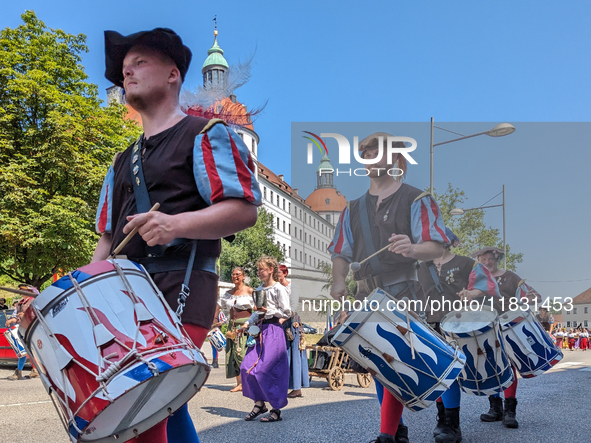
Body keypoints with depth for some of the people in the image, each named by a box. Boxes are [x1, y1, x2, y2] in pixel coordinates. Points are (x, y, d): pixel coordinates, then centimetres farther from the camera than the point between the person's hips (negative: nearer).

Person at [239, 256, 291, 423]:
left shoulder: (279, 289, -7)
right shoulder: (259, 289, 15)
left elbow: (287, 312, -10)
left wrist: (268, 311, -16)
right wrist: (248, 323, 6)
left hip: (273, 330, -8)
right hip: (260, 329, 8)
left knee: (266, 369, -9)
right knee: (247, 367, 0)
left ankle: (276, 410, 3)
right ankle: (259, 403, 13)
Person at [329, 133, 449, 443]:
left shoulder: (417, 200, 1)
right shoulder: (353, 209, 16)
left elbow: (437, 247, -9)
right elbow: (341, 253, 14)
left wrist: (413, 249, -31)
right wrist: (339, 281, -6)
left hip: (403, 297, -5)